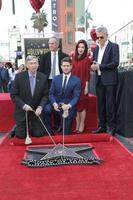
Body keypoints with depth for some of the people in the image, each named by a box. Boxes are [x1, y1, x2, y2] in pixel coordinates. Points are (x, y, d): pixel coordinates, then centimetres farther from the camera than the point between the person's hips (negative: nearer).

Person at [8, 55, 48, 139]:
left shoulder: (43, 77, -4)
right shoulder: (19, 76, -9)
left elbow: (45, 95, -1)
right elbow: (13, 95, -7)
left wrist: (40, 107, -16)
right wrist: (23, 105, -19)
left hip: (36, 110, 2)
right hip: (22, 110, -2)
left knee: (39, 134, 0)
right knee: (21, 135, 0)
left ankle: (30, 127, 30)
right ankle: (17, 128, 33)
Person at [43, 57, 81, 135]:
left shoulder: (76, 80, -3)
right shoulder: (56, 78, 6)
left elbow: (76, 97, -9)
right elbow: (51, 93, 2)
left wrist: (68, 105, -28)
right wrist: (54, 103, -18)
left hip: (69, 106, -2)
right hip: (56, 104, 2)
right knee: (46, 109, -30)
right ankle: (50, 132, -11)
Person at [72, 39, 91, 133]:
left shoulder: (86, 59, -4)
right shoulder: (74, 58, 8)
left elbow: (87, 74, -6)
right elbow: (72, 72, 9)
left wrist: (86, 87, -10)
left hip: (82, 85, -5)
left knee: (82, 105, 3)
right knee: (76, 105, 9)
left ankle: (82, 125, 13)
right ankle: (77, 125, 18)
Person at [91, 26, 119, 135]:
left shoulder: (114, 46, -3)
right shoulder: (96, 49, 16)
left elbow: (115, 63, -13)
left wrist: (99, 66, -15)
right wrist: (93, 66, -4)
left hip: (109, 80, -6)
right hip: (99, 80, 6)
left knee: (110, 105, -3)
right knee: (100, 105, 10)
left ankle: (111, 127, 7)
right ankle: (102, 126, 20)